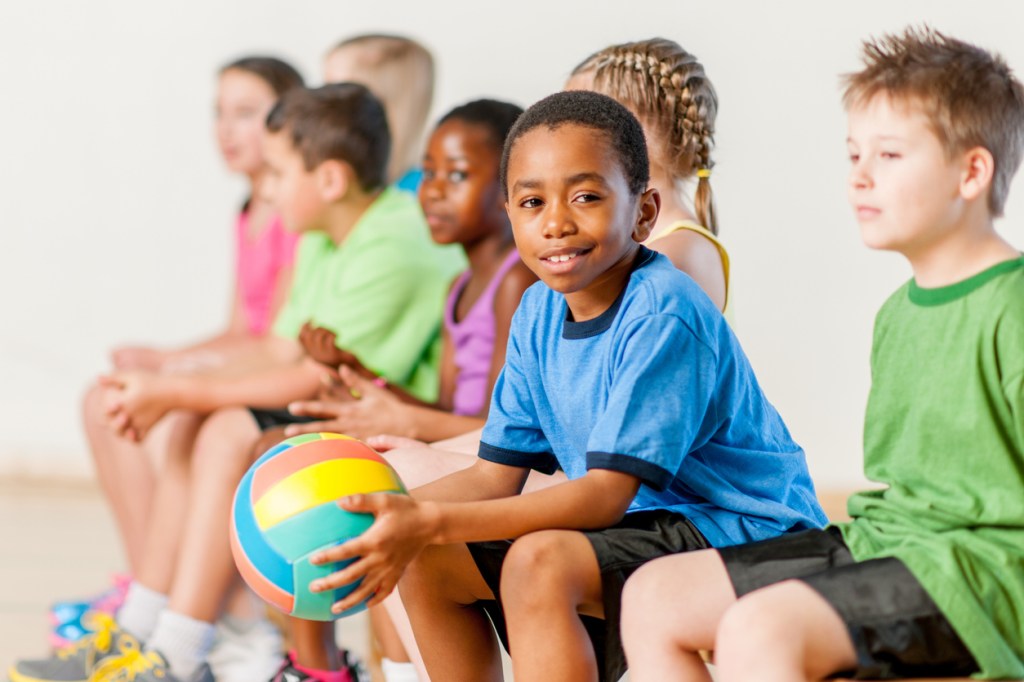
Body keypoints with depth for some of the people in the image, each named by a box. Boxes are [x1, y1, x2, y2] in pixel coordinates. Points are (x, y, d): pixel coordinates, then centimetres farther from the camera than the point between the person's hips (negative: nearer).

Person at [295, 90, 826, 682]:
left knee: (538, 561, -31)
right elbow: (497, 474, 7)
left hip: (743, 542, -9)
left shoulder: (663, 315, -22)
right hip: (644, 526, 9)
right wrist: (390, 515, -13)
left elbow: (605, 494, -25)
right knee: (428, 562, 0)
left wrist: (430, 521, -32)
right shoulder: (541, 314, 5)